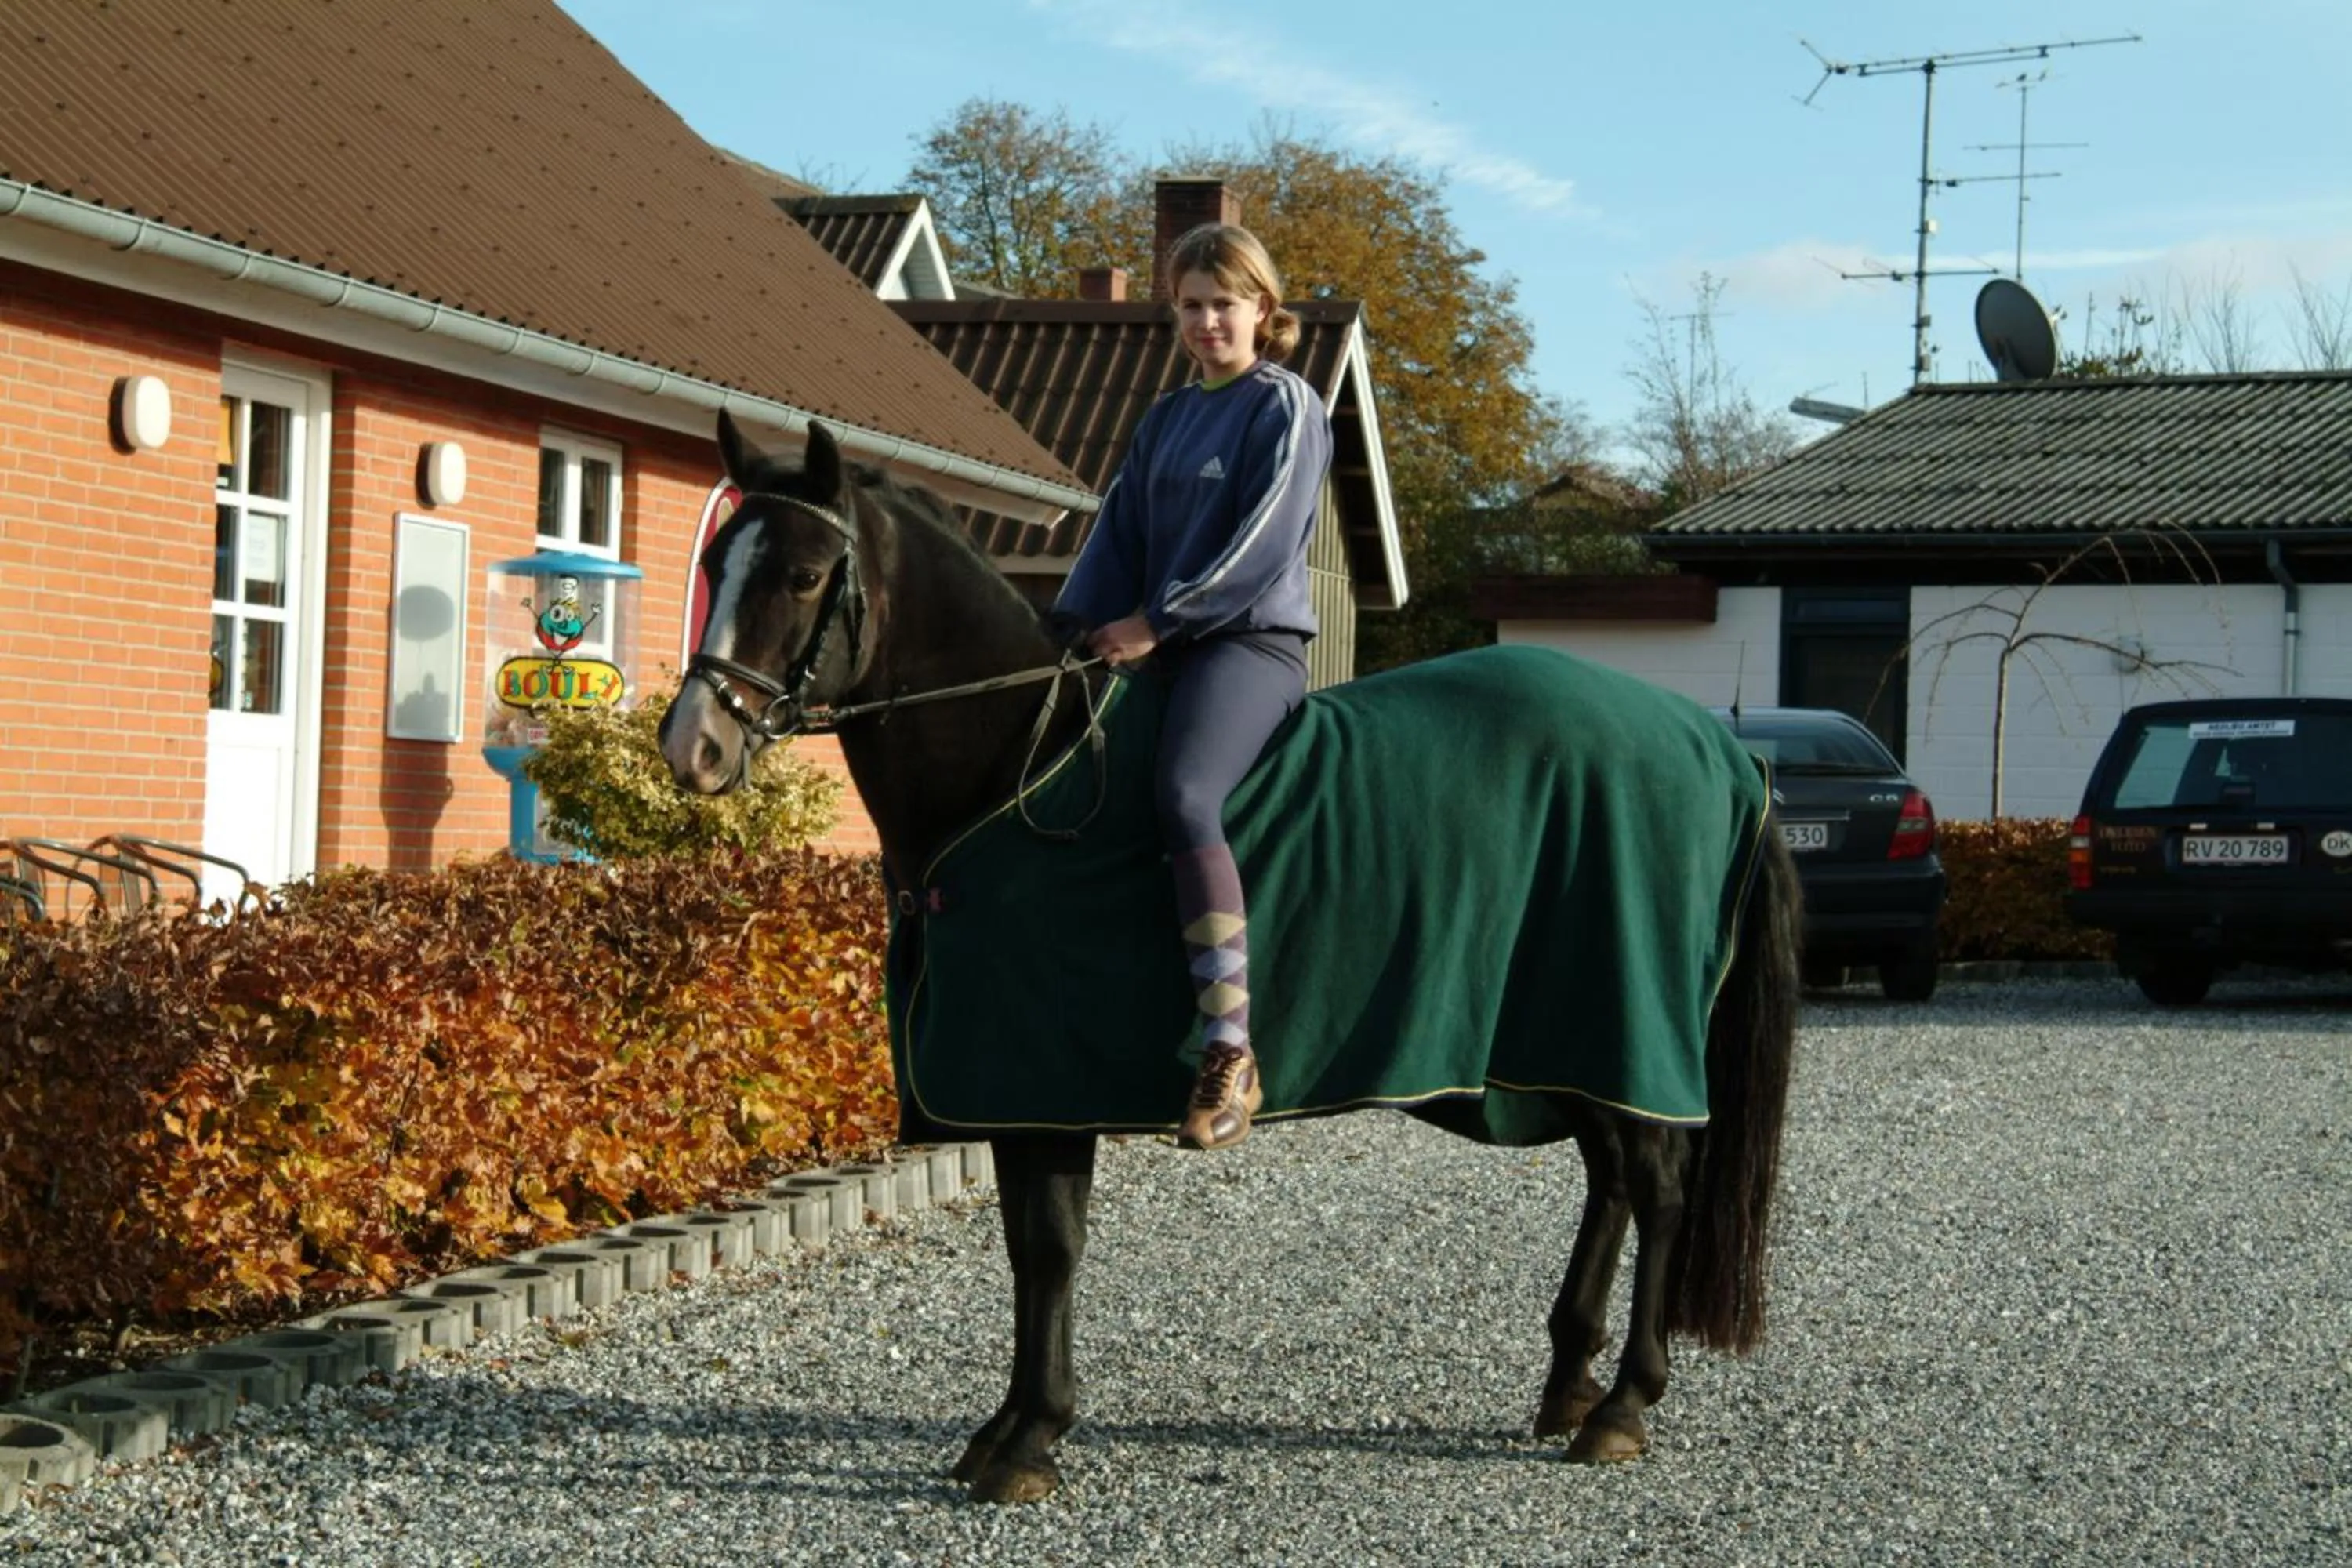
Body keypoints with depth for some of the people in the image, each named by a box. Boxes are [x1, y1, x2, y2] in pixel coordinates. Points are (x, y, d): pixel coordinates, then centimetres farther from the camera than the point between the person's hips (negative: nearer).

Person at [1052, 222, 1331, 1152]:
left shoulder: (1285, 407, -2)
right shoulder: (1167, 418, 20)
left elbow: (1263, 544, -13)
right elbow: (1120, 532, 14)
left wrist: (1155, 621, -14)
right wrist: (1077, 627, -2)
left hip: (1252, 642, -9)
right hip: (1161, 650, 9)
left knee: (1184, 796, -32)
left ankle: (1230, 1055, -34)